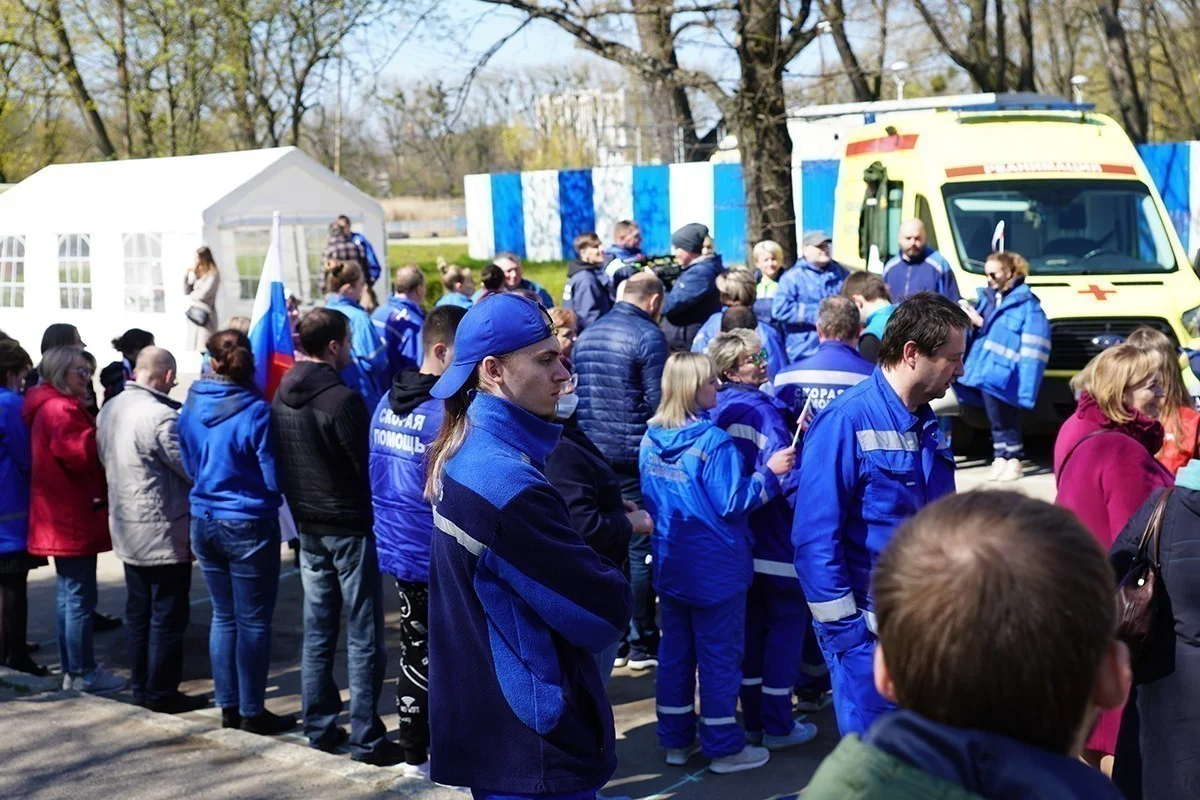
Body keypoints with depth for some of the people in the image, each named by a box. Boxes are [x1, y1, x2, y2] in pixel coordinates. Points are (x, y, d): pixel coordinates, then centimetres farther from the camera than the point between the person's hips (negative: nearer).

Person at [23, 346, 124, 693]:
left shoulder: (50, 407, 17)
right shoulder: (61, 409, -16)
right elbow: (81, 456, -24)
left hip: (61, 517, 11)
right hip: (73, 517, -11)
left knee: (69, 593, 15)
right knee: (80, 596, -5)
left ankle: (71, 669, 22)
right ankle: (83, 673, -1)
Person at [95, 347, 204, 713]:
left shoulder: (109, 410, 5)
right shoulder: (162, 417, -23)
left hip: (125, 529, 8)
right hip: (165, 533, -8)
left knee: (138, 611, 16)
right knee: (167, 615, 2)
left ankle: (141, 686, 24)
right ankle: (162, 692, 7)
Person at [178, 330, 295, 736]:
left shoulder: (190, 408, 0)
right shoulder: (254, 411, -18)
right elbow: (273, 478, -13)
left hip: (204, 522, 6)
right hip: (249, 525, -5)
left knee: (223, 616, 15)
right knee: (253, 622, 4)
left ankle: (228, 706, 21)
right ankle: (252, 712, 10)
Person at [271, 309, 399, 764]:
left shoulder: (282, 397, 5)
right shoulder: (342, 399, -19)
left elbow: (281, 463, 12)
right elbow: (368, 465, -15)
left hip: (308, 526, 8)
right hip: (350, 526, -7)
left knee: (317, 632, 13)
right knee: (363, 637, -1)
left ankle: (319, 727, 20)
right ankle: (366, 739, 2)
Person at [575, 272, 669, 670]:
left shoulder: (586, 336, 12)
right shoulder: (649, 337, -11)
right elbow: (657, 402, -14)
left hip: (590, 454, 7)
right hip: (633, 455, -7)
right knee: (640, 549, 1)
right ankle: (642, 644, 5)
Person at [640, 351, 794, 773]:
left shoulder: (651, 439, 2)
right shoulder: (713, 442, -20)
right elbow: (732, 503, -19)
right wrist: (770, 471, -11)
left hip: (670, 564, 7)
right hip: (715, 568, -7)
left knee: (675, 650, 14)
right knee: (720, 655, 4)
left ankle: (676, 739, 23)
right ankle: (723, 746, 12)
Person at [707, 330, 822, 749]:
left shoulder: (716, 410, 4)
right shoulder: (762, 410, -18)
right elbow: (784, 473, -25)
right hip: (774, 540, -7)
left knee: (751, 624, 15)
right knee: (787, 622, 3)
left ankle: (754, 721, 20)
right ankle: (778, 725, 5)